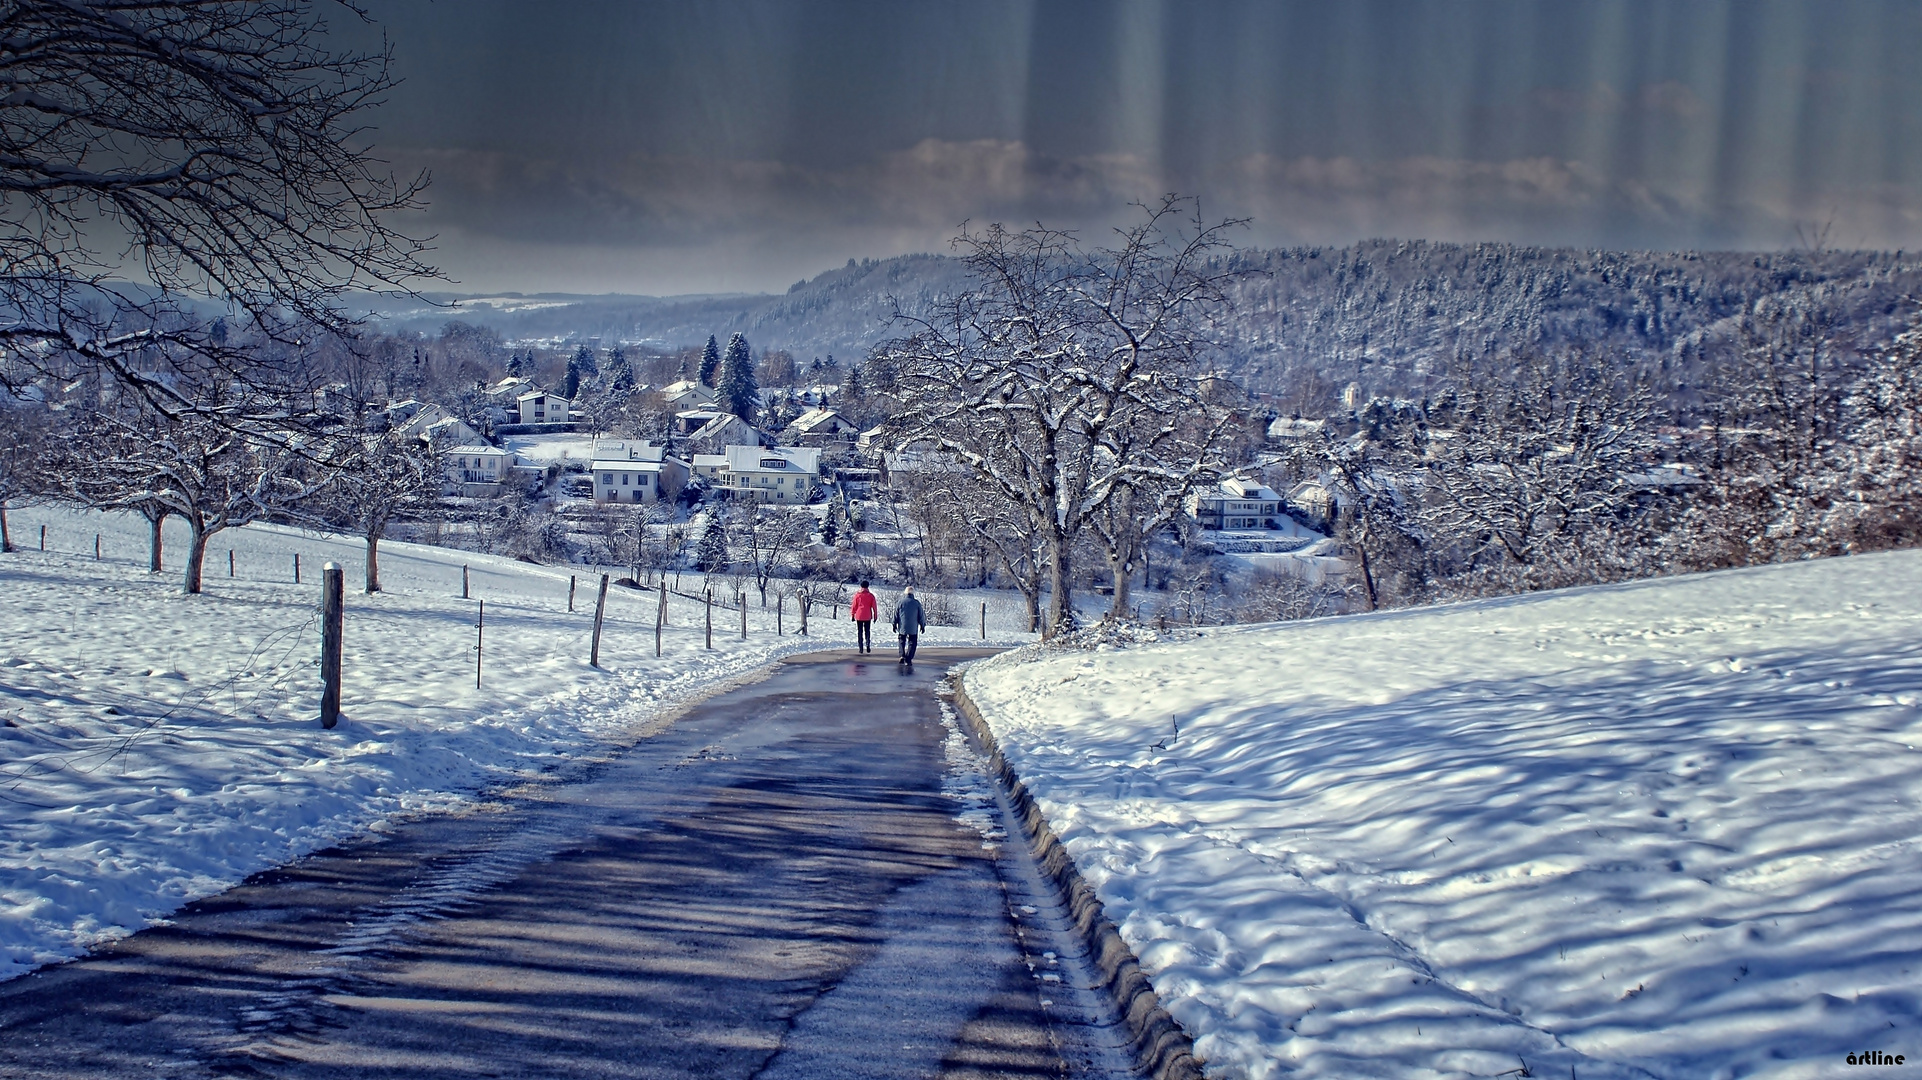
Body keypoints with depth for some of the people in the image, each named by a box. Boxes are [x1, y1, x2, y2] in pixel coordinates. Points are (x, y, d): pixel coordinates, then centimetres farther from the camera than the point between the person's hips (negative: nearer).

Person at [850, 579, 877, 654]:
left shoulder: (857, 595, -3)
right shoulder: (871, 595, -1)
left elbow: (854, 606, -2)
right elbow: (874, 606, 1)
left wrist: (852, 615, 7)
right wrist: (875, 616, 8)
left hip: (859, 616, -1)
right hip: (868, 617, 1)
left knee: (860, 632, 6)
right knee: (867, 631, 11)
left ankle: (861, 648, 1)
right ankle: (868, 645, -8)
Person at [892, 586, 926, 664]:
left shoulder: (901, 602, -4)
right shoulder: (917, 603, -4)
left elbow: (896, 615, 2)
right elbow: (921, 616, 1)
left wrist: (894, 625, 11)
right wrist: (922, 625, 12)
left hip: (902, 627, 1)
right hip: (913, 628, -1)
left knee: (902, 642, 17)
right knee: (912, 643, 6)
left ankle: (902, 656, 4)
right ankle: (908, 659, -3)